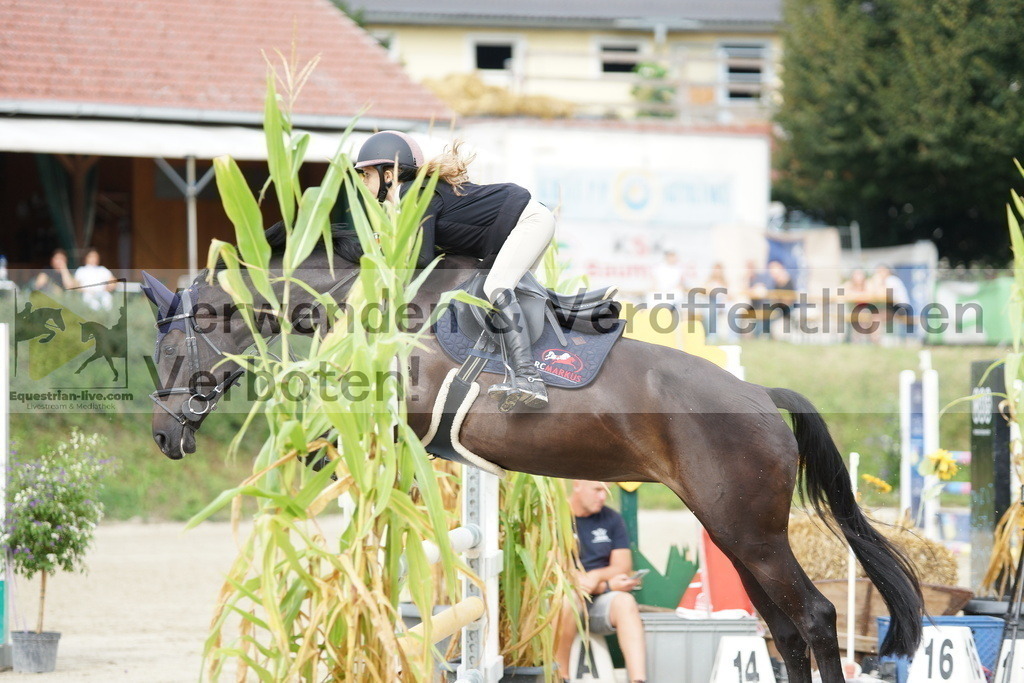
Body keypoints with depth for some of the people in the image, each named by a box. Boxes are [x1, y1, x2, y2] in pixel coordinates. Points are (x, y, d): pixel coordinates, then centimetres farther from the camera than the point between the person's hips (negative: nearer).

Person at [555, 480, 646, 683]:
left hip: (599, 602, 3)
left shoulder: (611, 519, 11)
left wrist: (595, 577, -15)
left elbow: (623, 567, 6)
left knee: (625, 601, -29)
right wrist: (607, 584, -12)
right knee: (567, 602, -38)